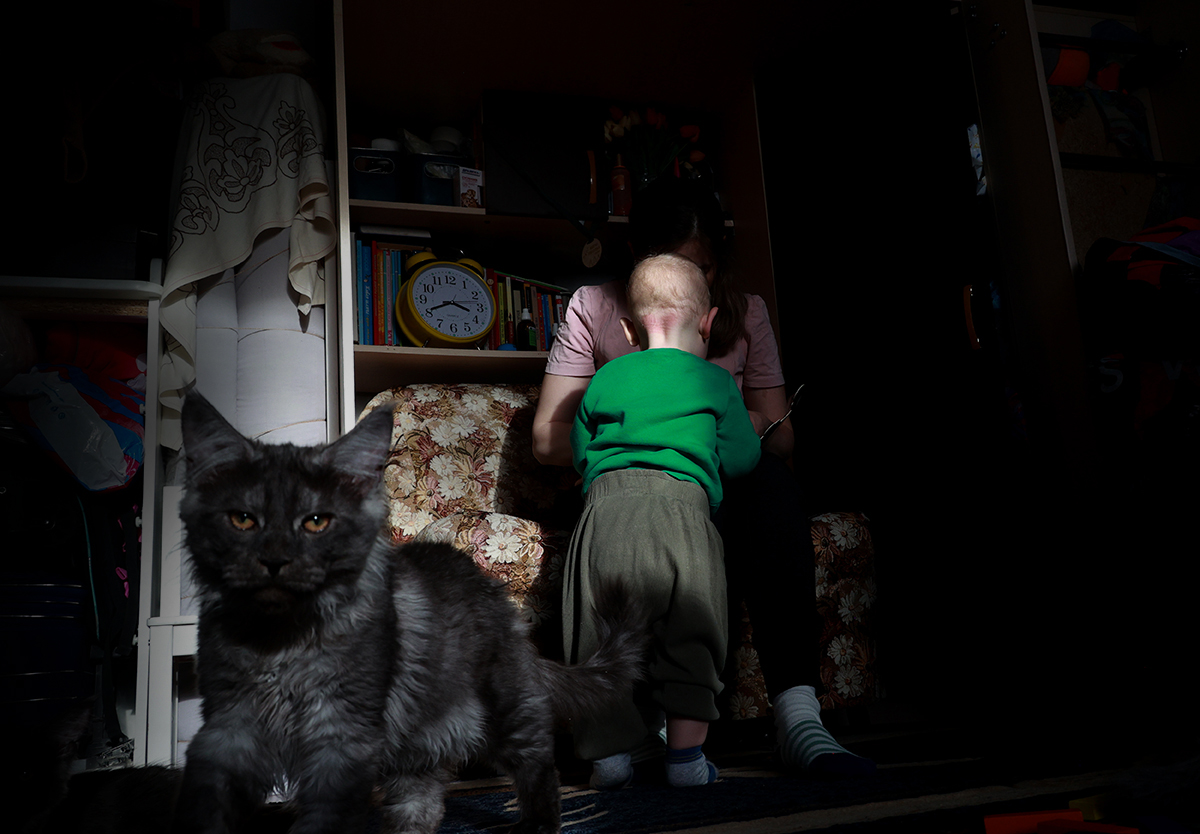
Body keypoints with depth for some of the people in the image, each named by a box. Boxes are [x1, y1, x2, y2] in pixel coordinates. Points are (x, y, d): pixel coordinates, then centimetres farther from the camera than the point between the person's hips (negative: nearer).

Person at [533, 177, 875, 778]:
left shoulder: (745, 313, 9)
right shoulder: (594, 308, 1)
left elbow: (782, 438, 8)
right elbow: (547, 439, -4)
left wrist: (753, 430, -17)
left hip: (723, 493, 2)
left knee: (771, 479, -32)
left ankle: (797, 712, -38)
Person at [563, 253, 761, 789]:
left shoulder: (604, 379, 21)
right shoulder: (715, 381, 14)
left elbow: (579, 454, 26)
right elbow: (741, 459, 12)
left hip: (605, 505, 2)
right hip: (682, 505, -2)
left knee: (602, 634, 8)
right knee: (690, 635, 6)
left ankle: (610, 753, 8)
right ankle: (686, 754, 5)